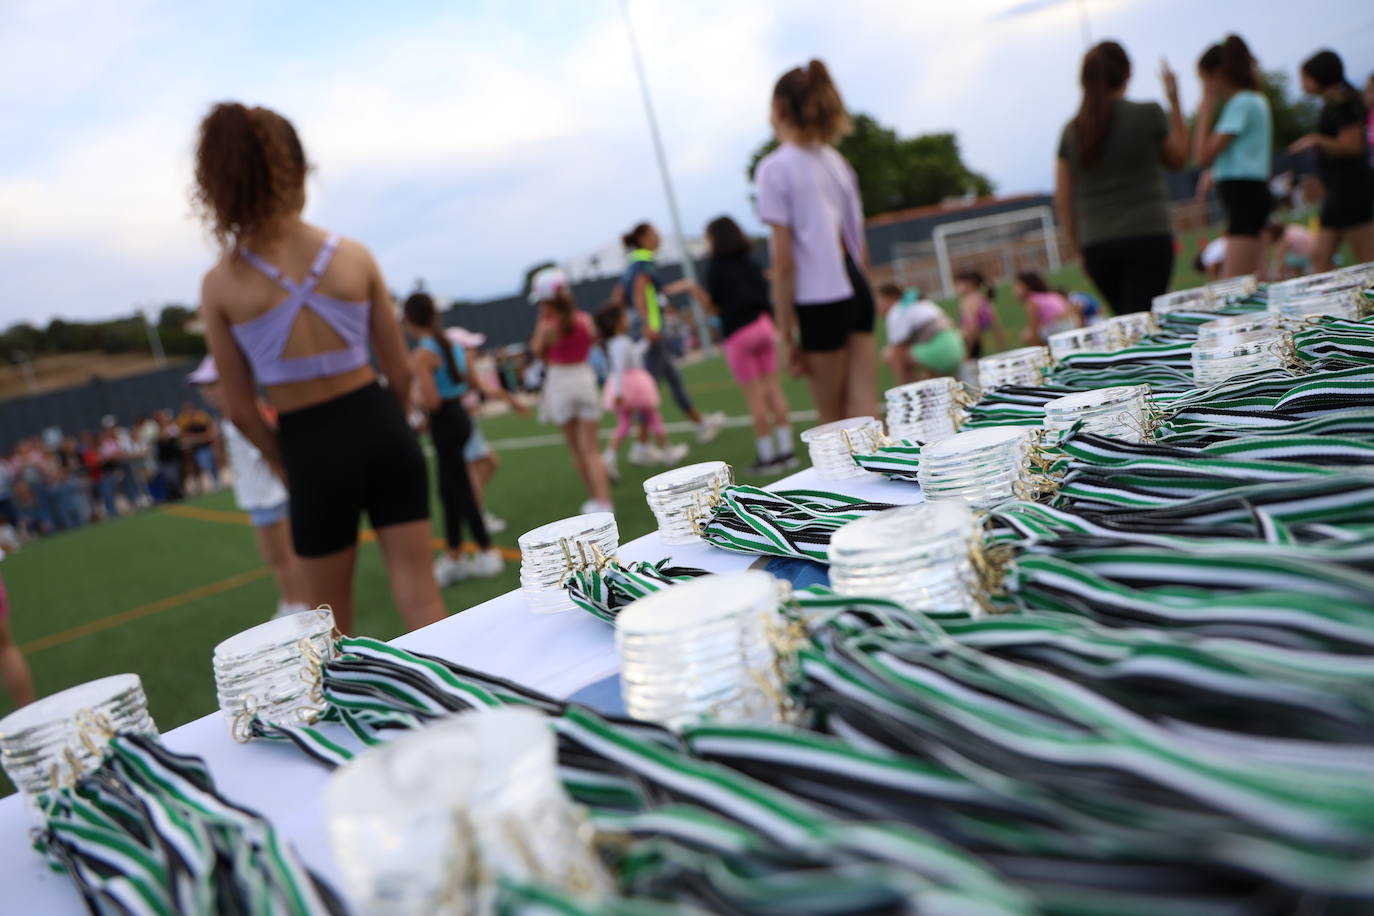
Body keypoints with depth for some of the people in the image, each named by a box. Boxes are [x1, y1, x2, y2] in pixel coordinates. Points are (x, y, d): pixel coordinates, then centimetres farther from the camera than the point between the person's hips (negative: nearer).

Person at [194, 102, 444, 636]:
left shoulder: (219, 285, -4)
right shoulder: (354, 256, -1)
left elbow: (240, 410, 0)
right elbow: (400, 373, 4)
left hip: (314, 449, -1)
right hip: (381, 427, 1)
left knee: (332, 626, 18)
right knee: (421, 600, 8)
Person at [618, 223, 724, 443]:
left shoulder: (632, 264, 17)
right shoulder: (643, 263, -11)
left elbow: (619, 298, 18)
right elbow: (638, 293, -26)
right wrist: (647, 325, -37)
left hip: (643, 328, 10)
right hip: (650, 327, -10)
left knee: (674, 377, 19)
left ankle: (700, 422, 31)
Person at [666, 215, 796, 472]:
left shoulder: (716, 267, -5)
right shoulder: (750, 262, 11)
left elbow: (714, 307, -5)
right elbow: (764, 294, 14)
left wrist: (692, 286, -2)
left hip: (738, 333, -5)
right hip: (764, 325, 5)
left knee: (754, 396, -1)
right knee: (773, 388, 7)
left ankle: (767, 455, 3)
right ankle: (786, 448, 9)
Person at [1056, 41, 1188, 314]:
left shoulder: (1072, 130, 5)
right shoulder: (1149, 114, -3)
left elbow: (1062, 199, 5)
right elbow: (1178, 158, 14)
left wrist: (1078, 247, 15)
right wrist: (1174, 101, 19)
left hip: (1097, 246, 4)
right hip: (1147, 238, -4)